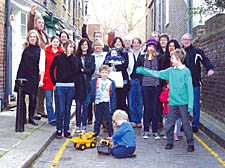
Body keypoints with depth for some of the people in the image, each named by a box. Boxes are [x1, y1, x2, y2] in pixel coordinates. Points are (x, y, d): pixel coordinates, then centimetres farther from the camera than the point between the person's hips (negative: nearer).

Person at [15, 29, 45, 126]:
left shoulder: (40, 51, 5)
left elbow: (42, 66, 2)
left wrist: (41, 80, -4)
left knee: (33, 98, 1)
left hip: (33, 77, -1)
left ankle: (31, 118, 15)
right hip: (22, 76, 1)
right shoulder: (24, 48, 8)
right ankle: (23, 118, 10)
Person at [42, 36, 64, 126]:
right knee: (49, 101, 1)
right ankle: (52, 119, 7)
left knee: (58, 100, 6)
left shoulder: (62, 53, 7)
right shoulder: (46, 52, 5)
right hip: (48, 79, 0)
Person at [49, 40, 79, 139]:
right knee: (61, 109, -5)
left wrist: (70, 58, -8)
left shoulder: (74, 58, 8)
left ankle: (66, 130, 15)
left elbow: (76, 71, -6)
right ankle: (59, 130, 6)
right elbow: (51, 70, 7)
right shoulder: (58, 57, 1)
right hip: (60, 86, -2)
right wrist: (54, 83, 2)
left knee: (68, 109, 7)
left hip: (71, 87, 3)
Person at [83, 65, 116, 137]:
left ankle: (111, 134, 13)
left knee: (108, 120, 3)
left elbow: (113, 96, 1)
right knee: (97, 120, 11)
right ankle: (95, 133, 20)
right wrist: (86, 103, -2)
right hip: (98, 103, 1)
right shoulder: (95, 81, 1)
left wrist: (113, 107, -3)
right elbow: (91, 93, 3)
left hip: (107, 104, -1)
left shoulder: (111, 83, -1)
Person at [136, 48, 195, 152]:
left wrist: (190, 104, -12)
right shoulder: (171, 70, 7)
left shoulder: (186, 71, -8)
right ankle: (169, 142, 22)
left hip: (183, 102, -5)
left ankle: (190, 144, 13)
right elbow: (157, 74, 12)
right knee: (169, 123, 8)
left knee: (186, 123, 1)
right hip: (172, 101, 5)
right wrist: (142, 70, 10)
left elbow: (190, 88, -9)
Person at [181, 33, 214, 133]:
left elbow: (205, 60, -11)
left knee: (195, 105, 1)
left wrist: (210, 69, -29)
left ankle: (195, 125, 11)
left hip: (194, 82, -4)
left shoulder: (197, 51, 1)